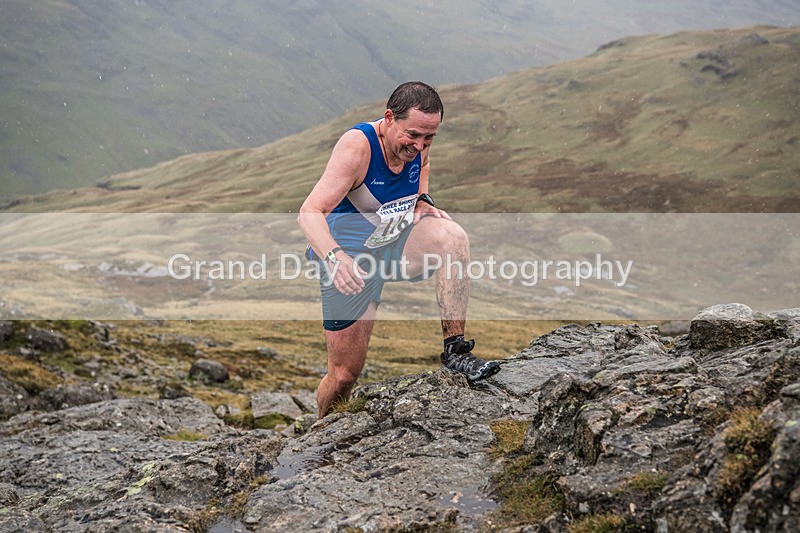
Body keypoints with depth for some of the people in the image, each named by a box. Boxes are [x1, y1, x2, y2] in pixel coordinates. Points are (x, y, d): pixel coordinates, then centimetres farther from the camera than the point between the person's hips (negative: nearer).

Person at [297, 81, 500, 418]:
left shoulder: (416, 142, -7)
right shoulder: (357, 145, -26)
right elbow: (309, 214, -35)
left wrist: (422, 200, -1)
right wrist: (334, 257, -54)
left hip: (395, 245, 5)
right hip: (348, 258, -5)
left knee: (453, 236, -27)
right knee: (344, 374, -2)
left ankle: (455, 348, -23)